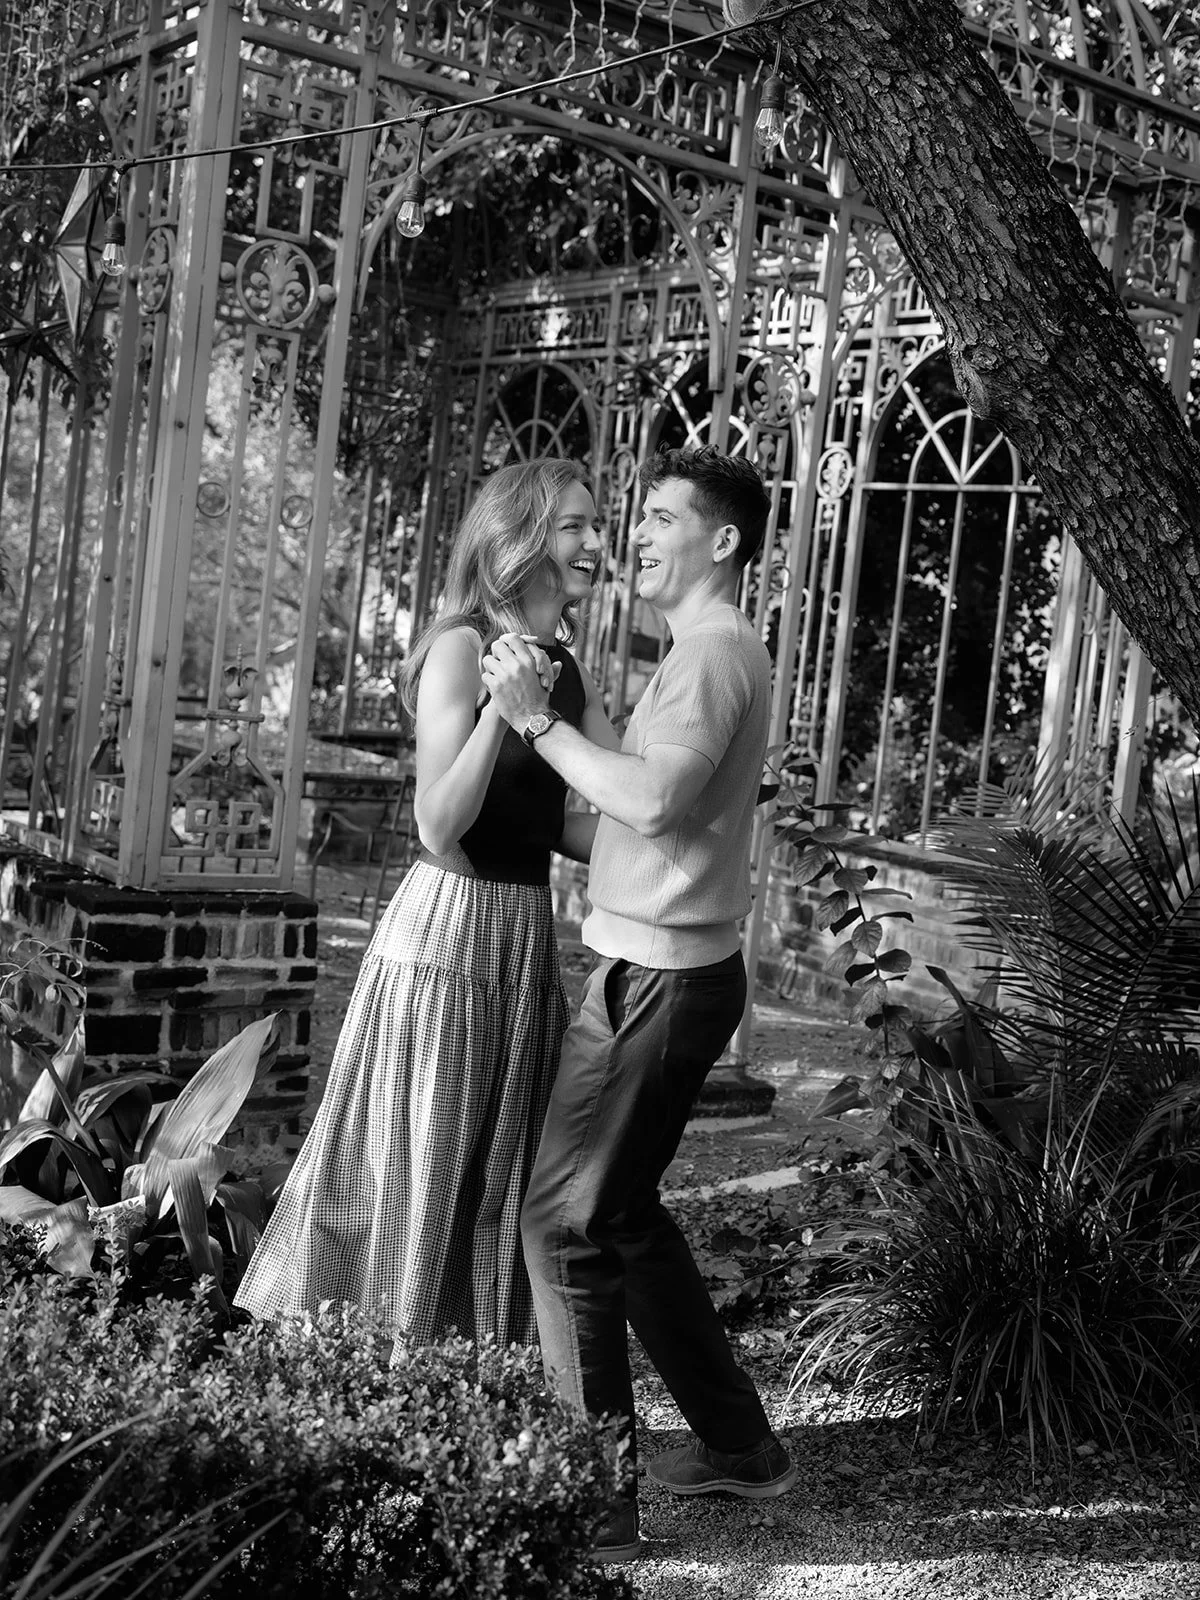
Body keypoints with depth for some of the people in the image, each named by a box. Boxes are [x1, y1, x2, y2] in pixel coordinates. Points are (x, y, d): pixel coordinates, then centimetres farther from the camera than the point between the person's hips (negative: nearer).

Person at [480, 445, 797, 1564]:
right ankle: (736, 1442, 30)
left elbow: (652, 799, -26)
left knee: (566, 1222, -5)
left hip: (660, 977, -11)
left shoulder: (713, 649, -14)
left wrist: (536, 717, -18)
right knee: (624, 1216, 19)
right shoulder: (714, 649, 19)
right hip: (659, 967, 11)